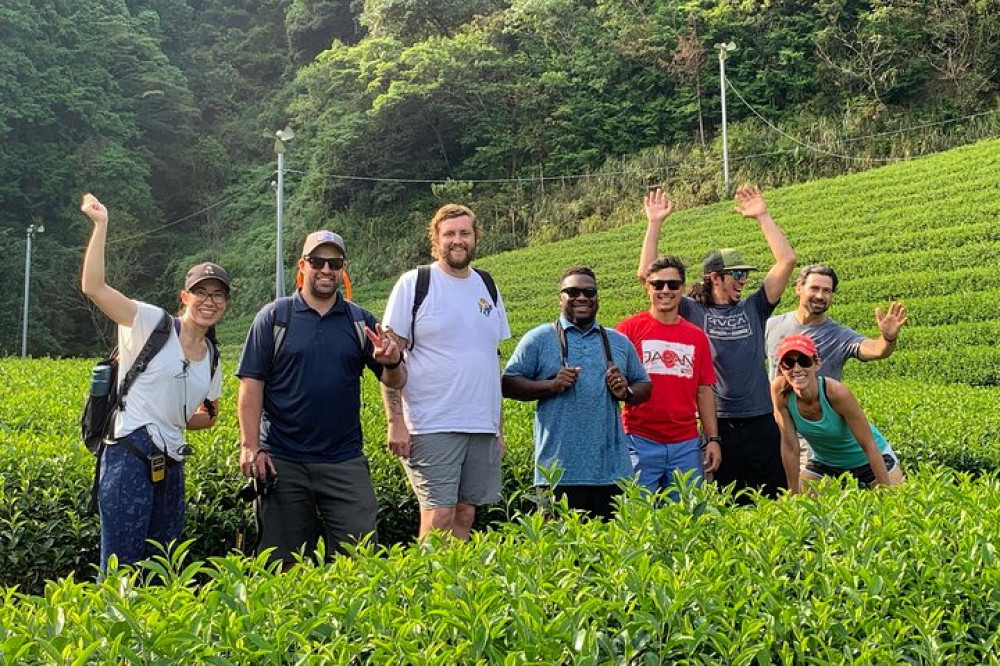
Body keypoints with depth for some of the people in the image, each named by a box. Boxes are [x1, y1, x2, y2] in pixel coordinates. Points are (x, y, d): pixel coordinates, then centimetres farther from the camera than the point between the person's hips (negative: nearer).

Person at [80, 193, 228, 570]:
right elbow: (93, 287, -13)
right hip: (129, 456, -7)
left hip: (170, 465, 7)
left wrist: (175, 421, 9)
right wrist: (101, 224, -17)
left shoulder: (212, 358, 14)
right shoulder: (152, 323, -2)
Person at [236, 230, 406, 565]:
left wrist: (392, 363, -17)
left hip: (345, 460, 1)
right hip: (282, 462, -1)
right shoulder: (273, 317, 3)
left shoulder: (361, 321, 9)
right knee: (286, 563, 7)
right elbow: (251, 384, -1)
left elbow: (395, 382, 6)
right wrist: (250, 446, -10)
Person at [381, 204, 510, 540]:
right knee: (438, 518, -8)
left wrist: (498, 425, 16)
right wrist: (396, 422, -12)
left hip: (482, 426, 5)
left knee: (465, 515, 8)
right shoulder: (414, 283, -2)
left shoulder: (487, 286, 14)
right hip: (432, 425, -5)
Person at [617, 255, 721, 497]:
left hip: (687, 445, 3)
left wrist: (713, 439, 7)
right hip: (640, 443, -3)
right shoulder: (630, 328, 0)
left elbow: (704, 391, 13)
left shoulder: (697, 336, 11)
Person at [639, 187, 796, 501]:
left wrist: (762, 217, 2)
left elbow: (787, 261, 4)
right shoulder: (692, 312, 3)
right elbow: (647, 275, -4)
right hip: (717, 425, -2)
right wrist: (655, 224, -6)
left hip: (761, 422, 2)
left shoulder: (753, 309, 10)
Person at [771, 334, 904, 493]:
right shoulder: (780, 390, -25)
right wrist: (793, 495, -11)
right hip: (823, 464, 3)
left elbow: (869, 446, -23)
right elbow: (789, 446, -16)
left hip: (867, 460, -2)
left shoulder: (837, 392, -33)